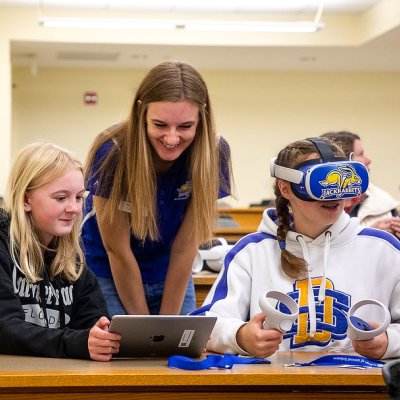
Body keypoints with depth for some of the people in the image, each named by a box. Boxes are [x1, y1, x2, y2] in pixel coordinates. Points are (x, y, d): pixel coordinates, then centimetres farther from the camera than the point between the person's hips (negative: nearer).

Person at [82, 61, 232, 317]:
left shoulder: (213, 152, -18)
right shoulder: (113, 153, -25)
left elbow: (185, 246, -12)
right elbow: (117, 250, -17)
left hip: (172, 277, 3)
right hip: (108, 276, -2)